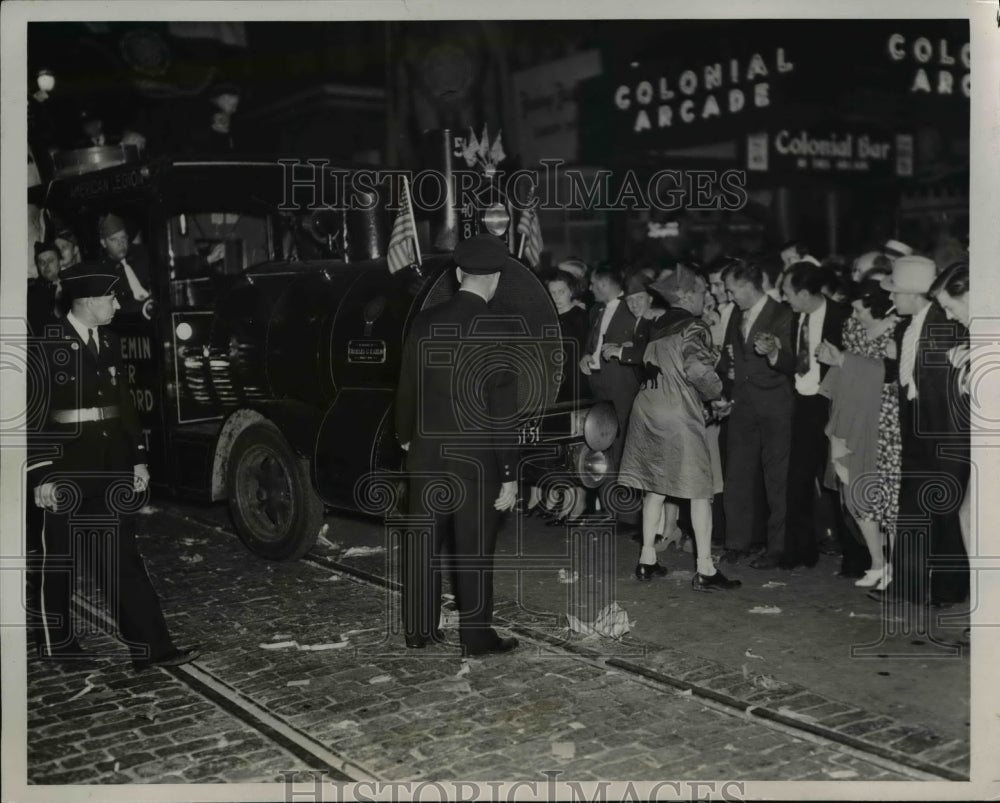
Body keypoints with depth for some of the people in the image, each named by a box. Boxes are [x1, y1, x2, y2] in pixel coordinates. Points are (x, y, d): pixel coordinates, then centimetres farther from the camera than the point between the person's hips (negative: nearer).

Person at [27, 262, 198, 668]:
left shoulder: (109, 344, 8)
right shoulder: (47, 347, -11)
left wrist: (137, 460, 10)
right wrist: (41, 476, -15)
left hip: (110, 473, 5)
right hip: (64, 476, -5)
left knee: (124, 559, 5)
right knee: (58, 561, 11)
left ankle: (151, 647, 5)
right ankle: (56, 643, 29)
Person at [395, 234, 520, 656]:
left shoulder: (425, 322, -1)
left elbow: (407, 387, 8)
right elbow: (503, 411, -14)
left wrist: (406, 436, 25)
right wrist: (509, 475, -8)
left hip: (428, 454, 5)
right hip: (477, 459, -4)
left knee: (423, 543, 13)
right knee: (474, 549, 7)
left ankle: (419, 629, 24)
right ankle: (476, 635, 17)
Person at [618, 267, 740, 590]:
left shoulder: (657, 328, 11)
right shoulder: (693, 329, -10)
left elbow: (647, 365, 13)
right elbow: (700, 372, -19)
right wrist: (716, 391, -1)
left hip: (648, 411, 7)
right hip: (679, 416, -7)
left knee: (654, 487, 13)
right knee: (699, 490, -1)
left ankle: (647, 559, 17)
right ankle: (705, 569, 0)